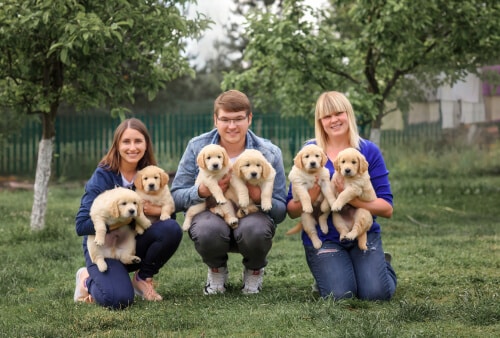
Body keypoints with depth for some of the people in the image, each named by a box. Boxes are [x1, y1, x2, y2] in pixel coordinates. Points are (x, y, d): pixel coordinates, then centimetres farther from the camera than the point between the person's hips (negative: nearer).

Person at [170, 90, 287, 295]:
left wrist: (260, 198, -29)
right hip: (210, 215, 0)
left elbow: (281, 211, -7)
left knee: (255, 229, -36)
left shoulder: (269, 153, -6)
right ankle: (217, 271, 3)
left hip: (251, 216, 0)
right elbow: (176, 198, -6)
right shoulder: (197, 147, -4)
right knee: (209, 230, -37)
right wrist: (202, 191, -27)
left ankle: (254, 271, 3)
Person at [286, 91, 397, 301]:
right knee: (339, 294, -23)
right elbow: (292, 211, -1)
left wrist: (353, 198, -22)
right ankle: (325, 272, 13)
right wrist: (311, 195, -22)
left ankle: (381, 264, 16)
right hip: (324, 237, -1)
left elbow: (387, 208, -5)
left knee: (376, 293, -20)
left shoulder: (369, 151, 0)